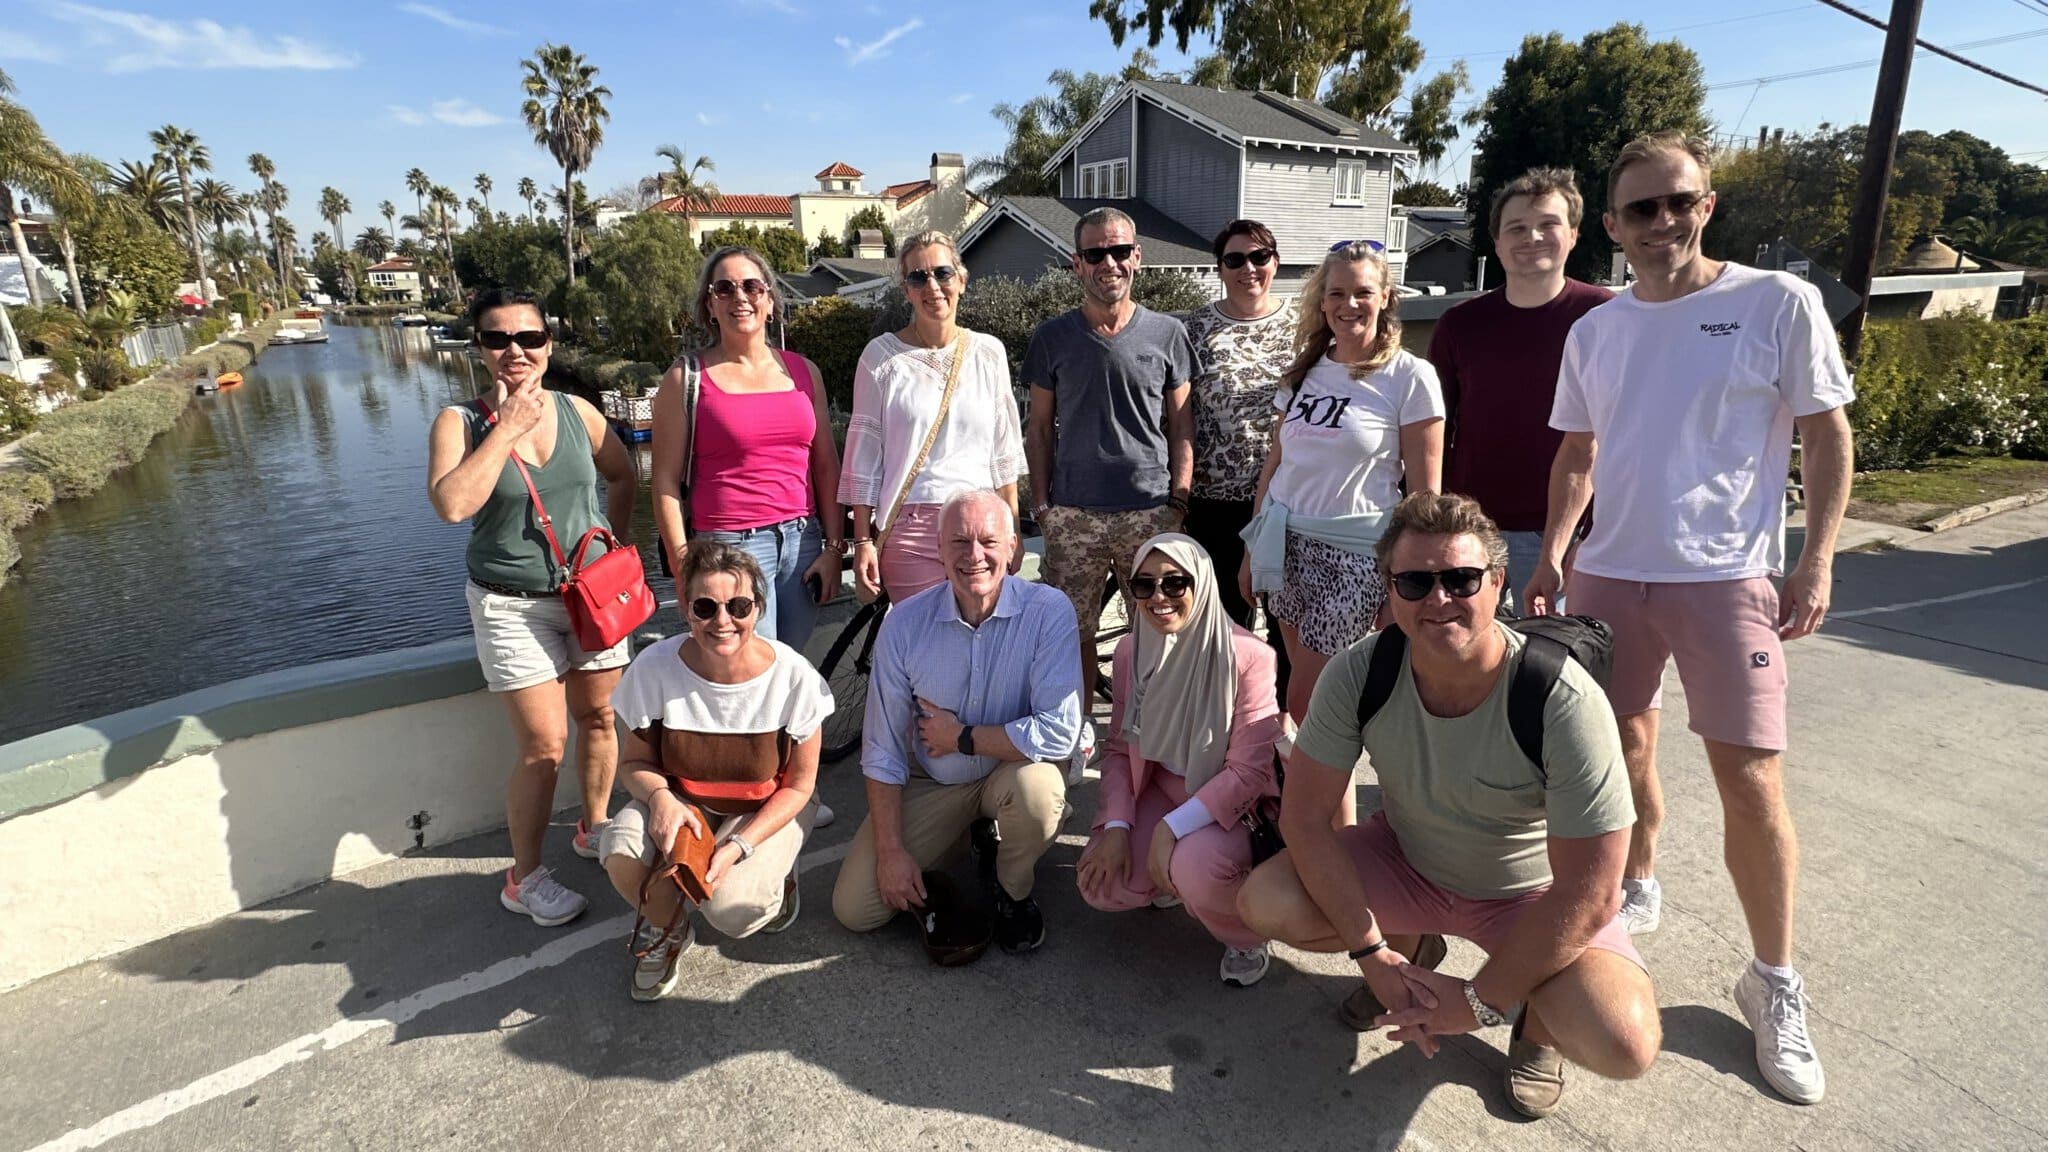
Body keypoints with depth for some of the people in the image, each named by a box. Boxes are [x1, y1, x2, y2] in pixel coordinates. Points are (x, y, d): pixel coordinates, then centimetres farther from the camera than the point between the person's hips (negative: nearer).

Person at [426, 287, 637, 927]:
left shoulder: (577, 412, 0)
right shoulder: (461, 422, -8)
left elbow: (622, 474, 16)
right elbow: (451, 504, -24)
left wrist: (617, 539, 10)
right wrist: (507, 429, -21)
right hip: (512, 606, -3)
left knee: (599, 718, 14)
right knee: (544, 745, -5)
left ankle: (594, 827, 37)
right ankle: (524, 877, 14)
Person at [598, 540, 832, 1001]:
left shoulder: (793, 676, -23)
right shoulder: (654, 668, -19)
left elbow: (798, 785, -11)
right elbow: (636, 761, -4)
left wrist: (739, 847, -24)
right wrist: (660, 797, -27)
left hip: (768, 809, -2)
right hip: (683, 802, 2)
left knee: (729, 908, -27)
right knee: (622, 852, -28)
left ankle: (770, 882, 12)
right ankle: (666, 928, 6)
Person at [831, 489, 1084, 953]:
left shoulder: (1048, 611, -21)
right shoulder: (904, 623, -13)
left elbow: (1059, 732, -29)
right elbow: (882, 750, -7)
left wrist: (959, 737, -19)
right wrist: (890, 851, -9)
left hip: (1014, 771, -2)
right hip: (930, 781, 3)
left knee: (1038, 789, -37)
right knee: (854, 909, -4)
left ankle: (1014, 890, -1)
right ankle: (972, 831, 20)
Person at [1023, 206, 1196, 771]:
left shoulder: (1167, 333, 4)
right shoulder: (1053, 337, 5)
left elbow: (1181, 425, 7)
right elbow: (1039, 427, 9)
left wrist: (1179, 500, 0)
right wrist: (1041, 503, 3)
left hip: (1150, 509, 0)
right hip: (1073, 513, 1)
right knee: (1074, 630, 7)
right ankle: (1079, 731, 24)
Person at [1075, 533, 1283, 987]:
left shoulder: (1249, 656, -22)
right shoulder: (1130, 651, -4)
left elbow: (1249, 770, -21)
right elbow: (1120, 747, 1)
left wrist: (1173, 827, -25)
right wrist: (1116, 826, -13)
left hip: (1230, 807, -5)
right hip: (1160, 792, 5)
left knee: (1194, 868, -34)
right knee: (1101, 885, -15)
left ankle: (1245, 937, 1)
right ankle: (1172, 877, 20)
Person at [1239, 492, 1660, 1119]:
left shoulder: (1565, 703, -30)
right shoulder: (1358, 673, -23)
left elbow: (1589, 893, -24)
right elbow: (1305, 814, -16)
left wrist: (1479, 1003, -21)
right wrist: (1373, 954, -19)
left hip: (1534, 893, -3)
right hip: (1408, 861, 3)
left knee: (1623, 1045, -29)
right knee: (1264, 901, -19)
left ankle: (1538, 1016, 11)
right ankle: (1412, 947, 13)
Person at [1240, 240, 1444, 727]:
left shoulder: (1411, 377, -7)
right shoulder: (1304, 371, 8)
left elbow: (1424, 490, -7)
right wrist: (1252, 548, 13)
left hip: (1355, 553, -5)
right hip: (1288, 543, 5)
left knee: (1304, 702, -2)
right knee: (1308, 697, 12)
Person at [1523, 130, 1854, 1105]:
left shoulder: (1778, 303, -3)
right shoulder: (1595, 330, 8)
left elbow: (1826, 437, -1)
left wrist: (1816, 561, -8)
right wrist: (1551, 553, 6)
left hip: (1727, 577, -4)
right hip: (1609, 573, 4)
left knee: (1750, 782, -4)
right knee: (1623, 746, 14)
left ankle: (1774, 984, 14)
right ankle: (1637, 891, 37)